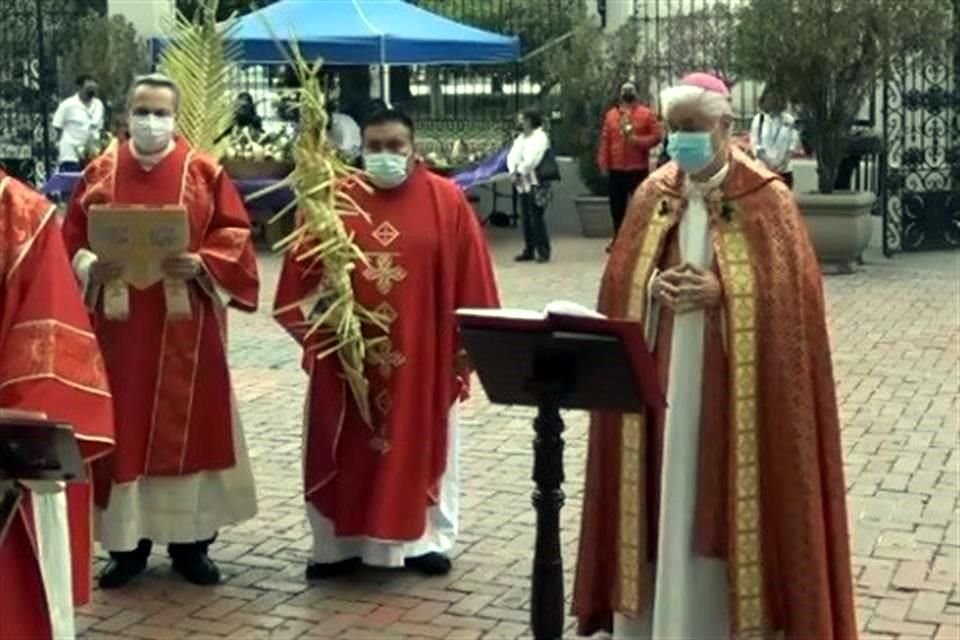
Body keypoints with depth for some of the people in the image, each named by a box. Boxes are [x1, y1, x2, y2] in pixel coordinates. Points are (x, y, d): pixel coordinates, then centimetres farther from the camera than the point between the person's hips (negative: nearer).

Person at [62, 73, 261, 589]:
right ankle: (126, 541, 15)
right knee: (123, 430, 4)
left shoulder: (204, 172, 1)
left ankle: (190, 541, 15)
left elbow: (234, 237, -2)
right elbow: (71, 238, 7)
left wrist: (200, 266, -19)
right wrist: (91, 268, -13)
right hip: (119, 326, 1)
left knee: (188, 426, 4)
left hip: (186, 328, -1)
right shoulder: (100, 172, 6)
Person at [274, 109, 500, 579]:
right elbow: (302, 270, 1)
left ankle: (426, 539, 25)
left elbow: (468, 277, -1)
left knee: (422, 442, 11)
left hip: (423, 353, 0)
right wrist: (313, 317, -9)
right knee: (345, 446, 8)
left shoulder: (446, 201, -2)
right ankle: (339, 543, 20)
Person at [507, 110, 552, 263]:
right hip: (523, 184, 8)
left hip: (535, 183, -8)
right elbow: (512, 156, 6)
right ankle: (529, 250, 15)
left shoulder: (541, 137, -7)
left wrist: (520, 172, -13)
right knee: (525, 218, 9)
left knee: (536, 217, -9)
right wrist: (513, 172, -10)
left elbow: (532, 159, -17)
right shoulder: (521, 138, 17)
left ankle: (543, 251, -5)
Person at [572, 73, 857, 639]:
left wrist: (720, 291, -19)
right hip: (662, 376, 4)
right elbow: (622, 280, 9)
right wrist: (653, 286, -12)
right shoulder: (652, 196, 7)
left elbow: (790, 289, -9)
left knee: (726, 502, 2)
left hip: (733, 383, -4)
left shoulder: (766, 199, -5)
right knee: (667, 498, 8)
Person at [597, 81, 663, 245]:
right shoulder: (611, 114, 8)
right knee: (617, 206, 7)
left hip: (639, 169, -3)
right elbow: (605, 140, 5)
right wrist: (603, 163, -1)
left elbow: (657, 135, -4)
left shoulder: (646, 113, 1)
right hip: (616, 169, 3)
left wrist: (639, 140, -17)